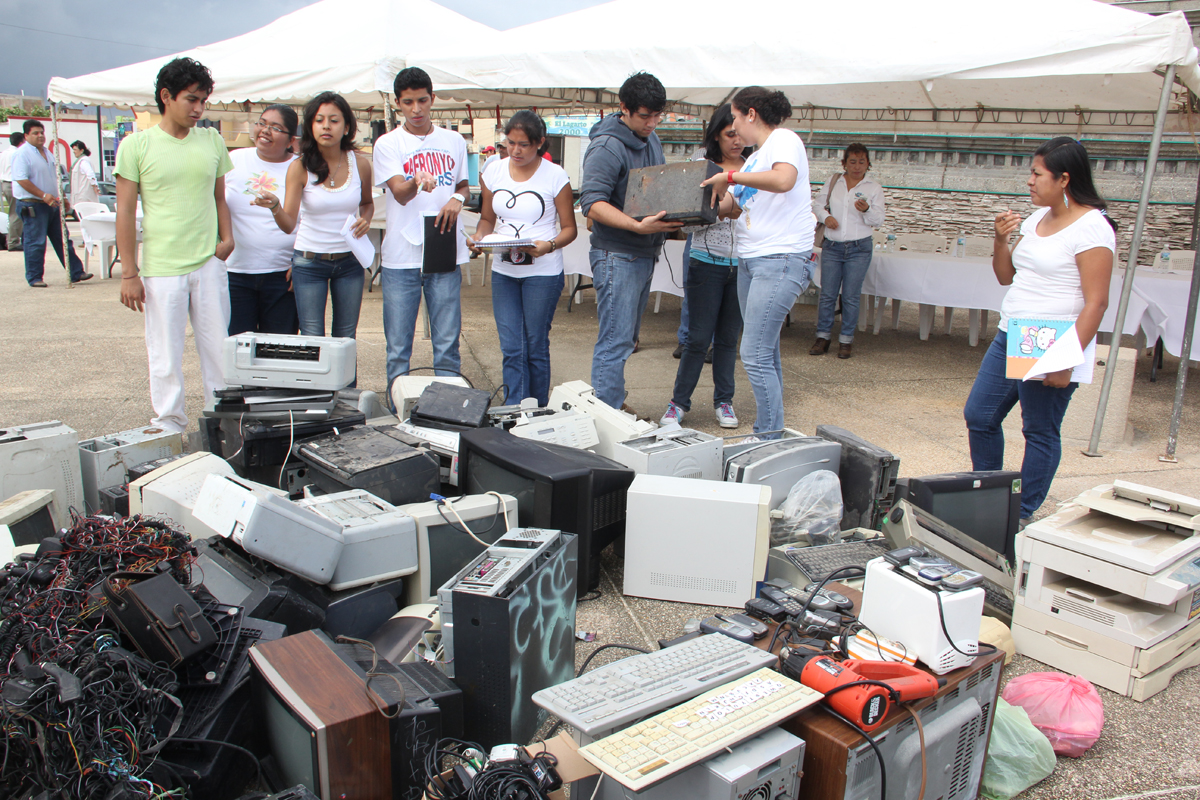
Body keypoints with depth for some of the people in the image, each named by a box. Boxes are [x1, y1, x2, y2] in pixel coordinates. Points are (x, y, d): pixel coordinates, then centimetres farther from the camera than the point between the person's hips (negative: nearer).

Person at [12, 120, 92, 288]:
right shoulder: (22, 154, -10)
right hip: (32, 205, -8)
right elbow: (21, 179, -19)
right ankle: (34, 277, 5)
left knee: (63, 240, 8)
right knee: (35, 243, -3)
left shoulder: (47, 153, 16)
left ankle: (76, 273, 11)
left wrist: (61, 196, 16)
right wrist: (43, 195, -23)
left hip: (52, 204, 8)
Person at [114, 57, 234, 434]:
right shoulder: (136, 145, -2)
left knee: (218, 349, 7)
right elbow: (125, 210, -2)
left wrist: (227, 236, -1)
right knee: (165, 355, 3)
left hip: (209, 264, 3)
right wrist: (129, 273, -6)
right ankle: (169, 428, 16)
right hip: (161, 268, -3)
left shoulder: (212, 141, 9)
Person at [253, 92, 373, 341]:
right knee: (312, 339, -2)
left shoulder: (360, 163, -4)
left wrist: (365, 220, -5)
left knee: (346, 338, 9)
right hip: (309, 262, -2)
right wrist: (274, 206, -36)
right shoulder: (300, 167, -9)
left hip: (350, 261, 2)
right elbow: (288, 224, -15)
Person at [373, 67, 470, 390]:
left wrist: (458, 198, -2)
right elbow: (400, 194, -10)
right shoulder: (388, 144, 3)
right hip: (401, 257, -1)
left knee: (447, 345, 3)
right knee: (398, 348, 3)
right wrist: (417, 182, -33)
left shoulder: (454, 141, 11)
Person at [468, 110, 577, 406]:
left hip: (543, 273, -3)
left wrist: (548, 246, -22)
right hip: (503, 271, 3)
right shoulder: (494, 172, 6)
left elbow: (569, 228, -2)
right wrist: (478, 237, -7)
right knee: (511, 349, 1)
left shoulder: (555, 176, -5)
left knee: (536, 348, 5)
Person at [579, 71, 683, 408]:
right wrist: (638, 226, -32)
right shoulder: (607, 147, -14)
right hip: (617, 256, -9)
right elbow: (592, 203, -21)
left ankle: (613, 409, 24)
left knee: (626, 339, 14)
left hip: (645, 254, 9)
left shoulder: (651, 139, 14)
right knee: (615, 342, -9)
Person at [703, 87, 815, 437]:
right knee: (765, 350, 12)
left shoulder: (784, 140, -6)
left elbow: (783, 180, -27)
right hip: (750, 260, 10)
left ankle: (770, 440, -6)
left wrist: (730, 176, -19)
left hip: (781, 260, -10)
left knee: (755, 355, -13)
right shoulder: (756, 157, 21)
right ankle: (770, 428, 21)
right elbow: (732, 207, 18)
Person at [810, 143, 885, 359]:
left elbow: (878, 220, -1)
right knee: (827, 294, 1)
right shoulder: (833, 183, 9)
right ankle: (823, 337, 10)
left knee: (851, 296, -1)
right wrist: (826, 216, -8)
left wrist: (866, 210, -22)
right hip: (832, 246, 1)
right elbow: (818, 204, 13)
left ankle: (846, 339, 8)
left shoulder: (874, 188, 4)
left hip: (859, 248, -1)